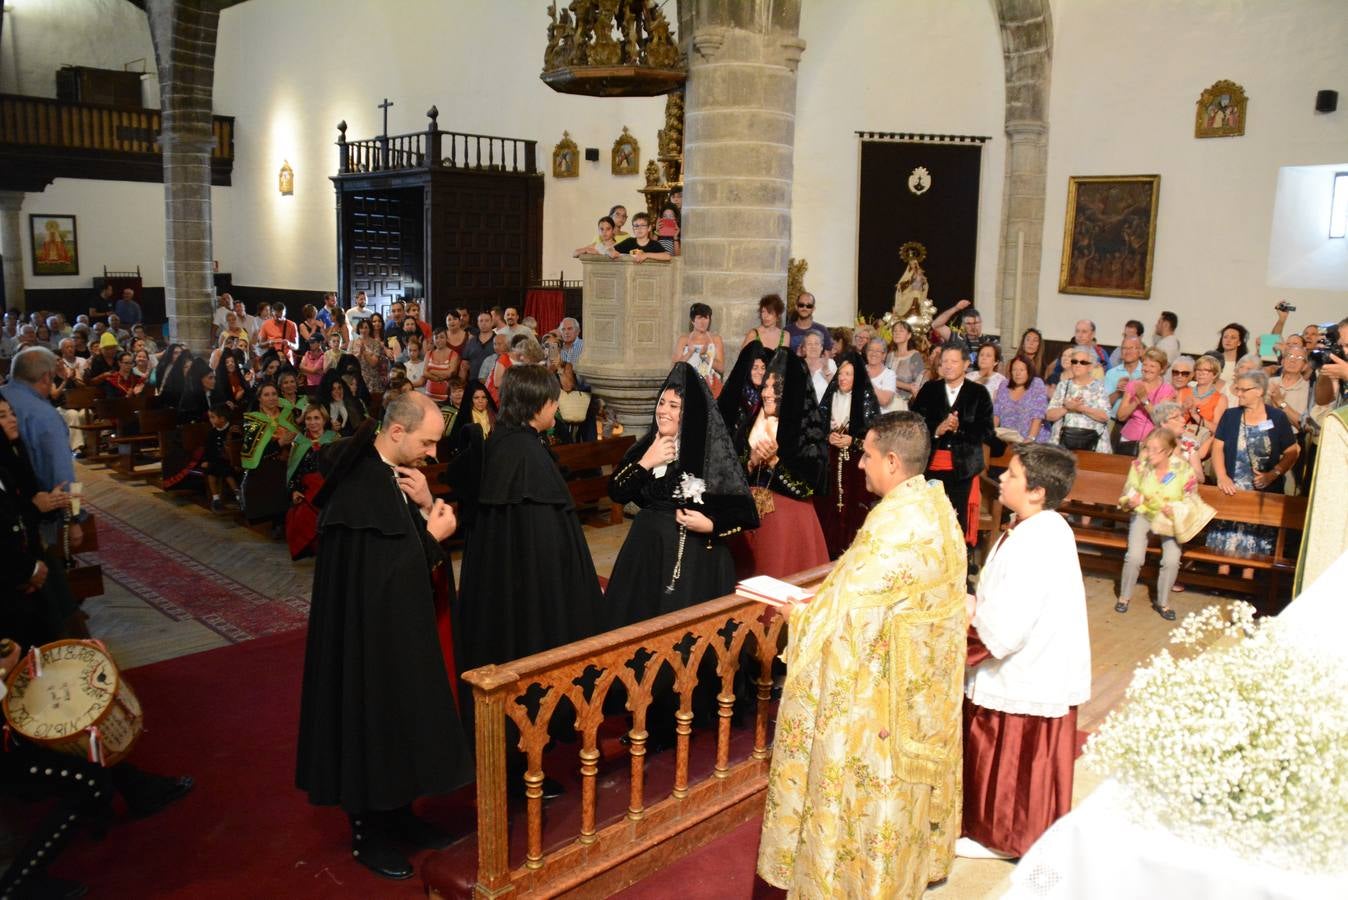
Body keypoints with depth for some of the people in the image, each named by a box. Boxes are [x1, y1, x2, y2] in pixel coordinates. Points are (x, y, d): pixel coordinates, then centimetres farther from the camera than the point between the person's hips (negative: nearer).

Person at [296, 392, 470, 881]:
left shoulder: (401, 472, 1)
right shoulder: (357, 489, -26)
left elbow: (419, 539, 6)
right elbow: (382, 575, -24)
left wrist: (426, 506, -13)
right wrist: (433, 536, -18)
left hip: (401, 626, 9)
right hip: (369, 634, -9)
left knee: (403, 719, 19)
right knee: (373, 723, 6)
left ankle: (397, 814, 36)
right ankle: (367, 833, 25)